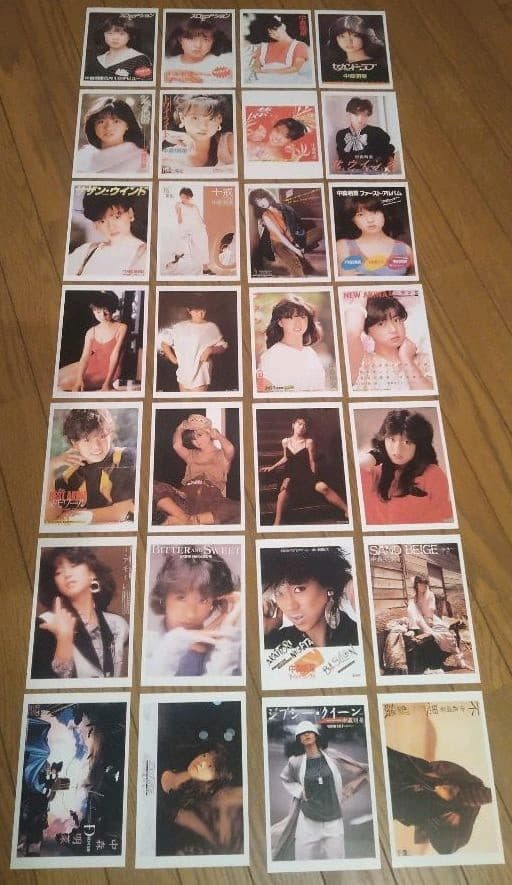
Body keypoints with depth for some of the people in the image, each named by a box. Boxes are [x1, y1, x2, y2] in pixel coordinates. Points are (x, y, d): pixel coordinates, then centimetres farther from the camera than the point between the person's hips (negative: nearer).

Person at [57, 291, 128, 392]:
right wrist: (79, 378, -30)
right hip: (92, 364, 6)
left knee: (66, 383, -18)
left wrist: (107, 382, -28)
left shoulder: (121, 328, -13)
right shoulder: (91, 332, -1)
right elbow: (85, 356, -11)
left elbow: (115, 354, -20)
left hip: (109, 370, -6)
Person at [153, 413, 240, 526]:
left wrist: (217, 434, 10)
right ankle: (183, 517, -40)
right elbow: (177, 445, 8)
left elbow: (230, 448, -5)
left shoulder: (222, 455, 20)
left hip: (211, 501, -2)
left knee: (236, 509, -38)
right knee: (155, 488, -25)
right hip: (186, 497, 3)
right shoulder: (191, 455, 29)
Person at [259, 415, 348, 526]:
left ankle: (347, 512, -27)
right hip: (291, 474, 2)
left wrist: (314, 478, -1)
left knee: (323, 487, -30)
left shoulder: (309, 441, -2)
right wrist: (272, 467, 23)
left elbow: (312, 462, 1)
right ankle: (277, 523, -39)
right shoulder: (285, 441, 9)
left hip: (306, 474, -1)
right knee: (284, 488, -35)